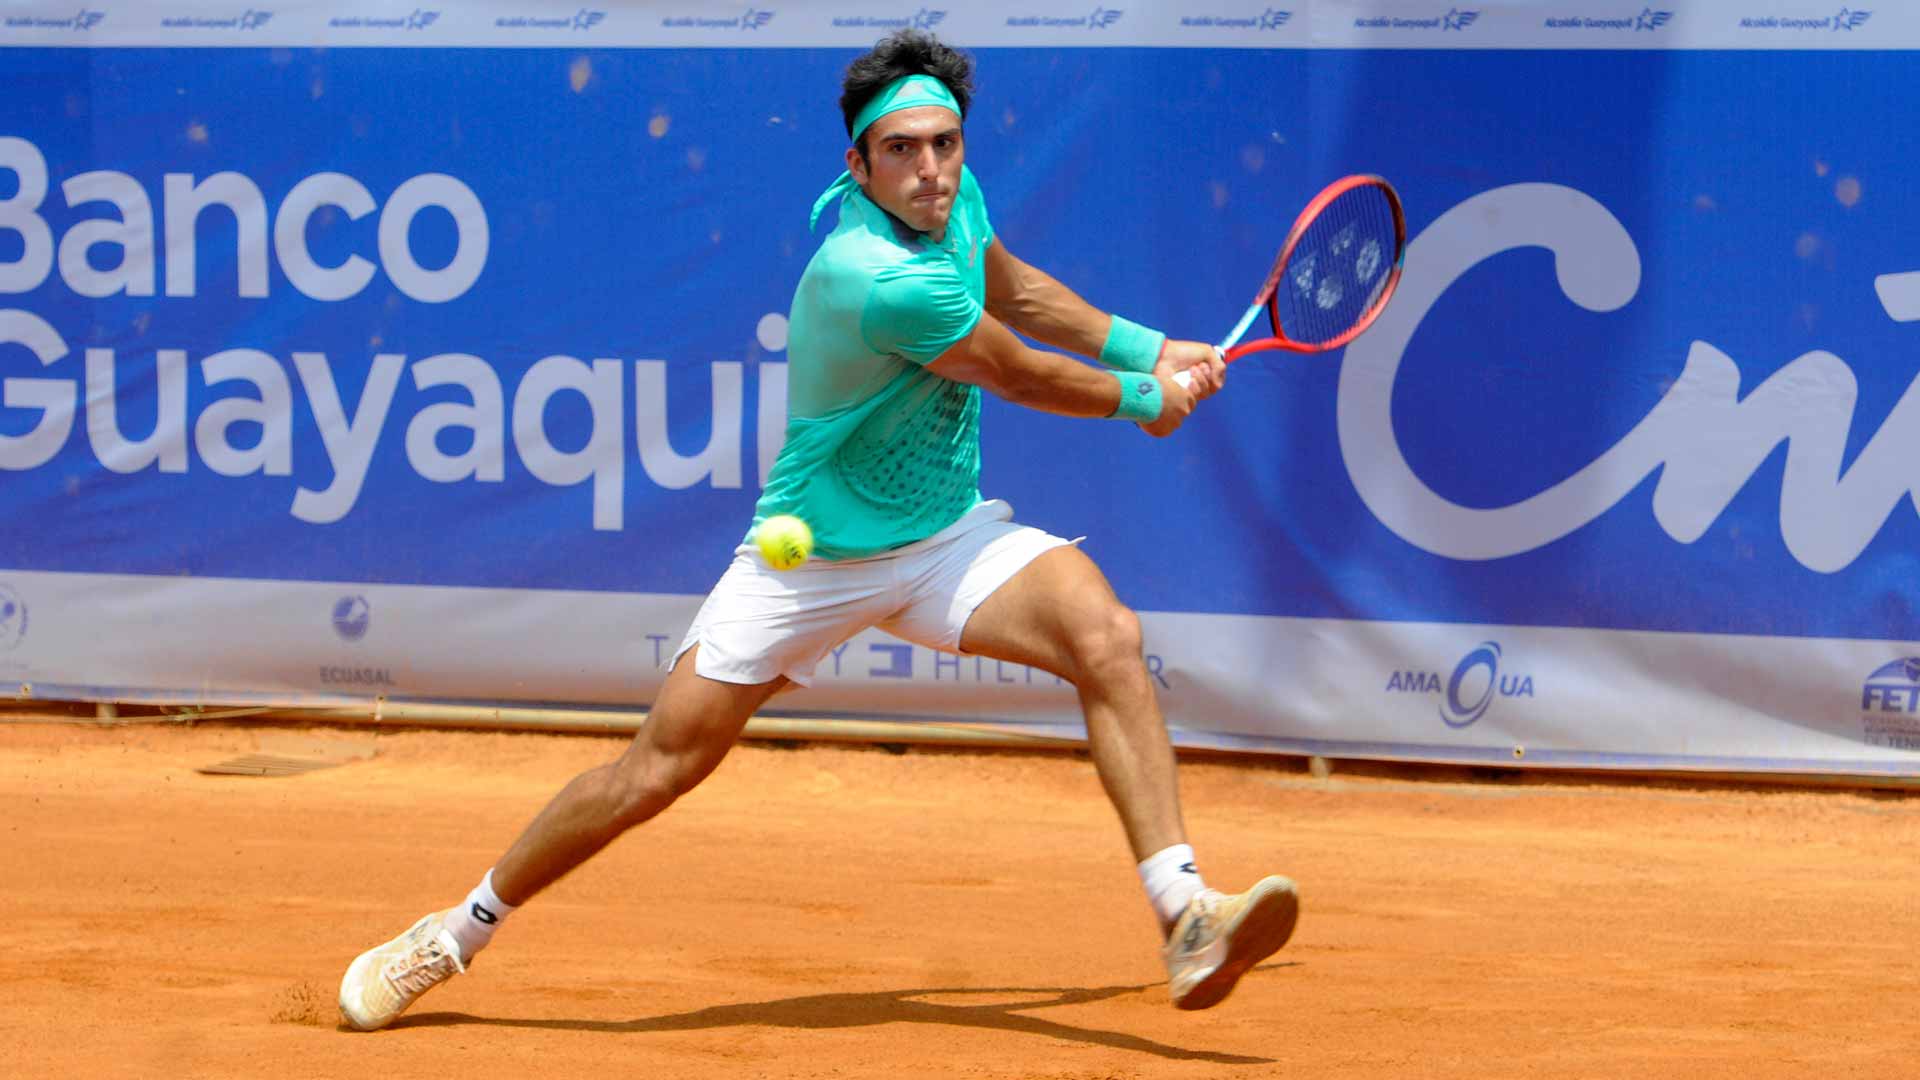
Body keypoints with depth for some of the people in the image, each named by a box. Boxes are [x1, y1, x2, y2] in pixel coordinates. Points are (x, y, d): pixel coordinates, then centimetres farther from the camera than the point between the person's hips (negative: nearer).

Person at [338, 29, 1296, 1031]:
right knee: (659, 767, -3)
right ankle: (455, 935, 18)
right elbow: (1023, 377, -15)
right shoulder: (876, 278, -30)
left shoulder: (953, 199, -5)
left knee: (1106, 636, -21)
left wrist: (1151, 348, 15)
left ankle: (1185, 920, -26)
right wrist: (1146, 399, 3)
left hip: (949, 537, 6)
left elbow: (1021, 293, 20)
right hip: (816, 559, -6)